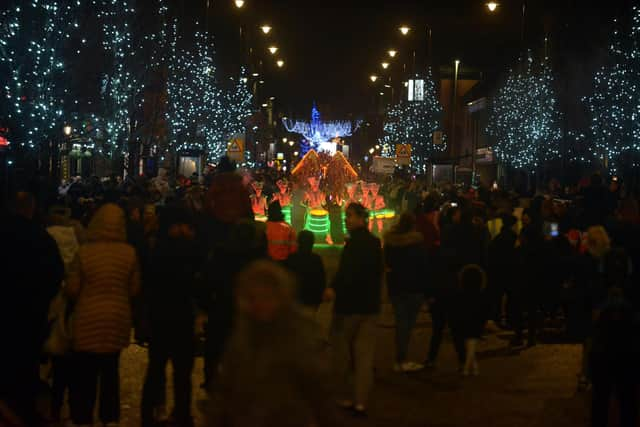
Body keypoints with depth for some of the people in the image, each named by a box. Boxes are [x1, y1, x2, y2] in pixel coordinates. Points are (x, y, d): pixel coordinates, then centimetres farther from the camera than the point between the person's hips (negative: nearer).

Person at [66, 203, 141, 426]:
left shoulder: (85, 251, -13)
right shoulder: (129, 252, -7)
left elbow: (72, 289, -8)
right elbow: (134, 288, -1)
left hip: (88, 320, -2)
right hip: (118, 318, 2)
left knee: (85, 374, 9)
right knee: (111, 371, 16)